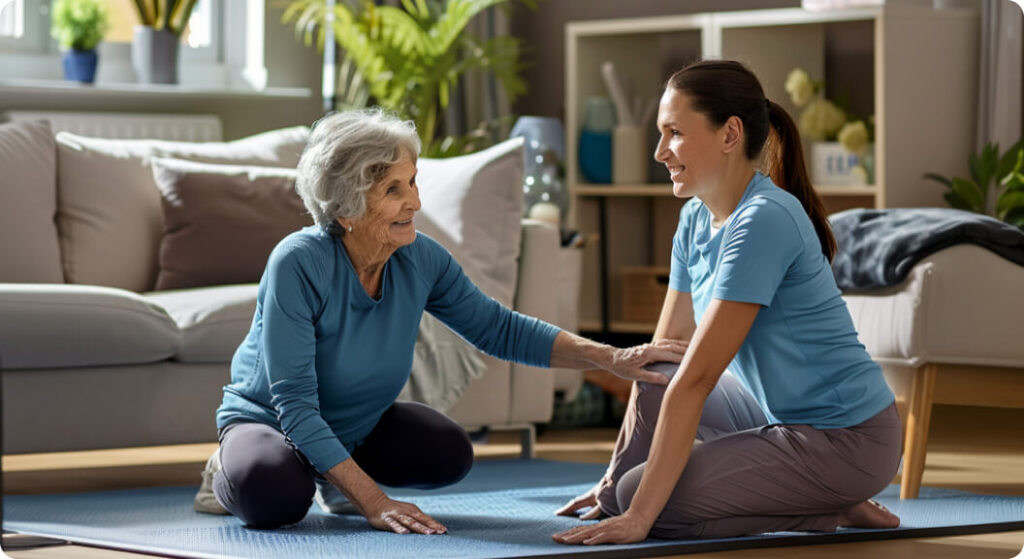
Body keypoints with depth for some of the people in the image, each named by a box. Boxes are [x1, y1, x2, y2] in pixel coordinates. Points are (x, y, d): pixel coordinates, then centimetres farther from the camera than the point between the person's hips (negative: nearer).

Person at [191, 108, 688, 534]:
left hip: (359, 423, 5)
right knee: (276, 497, -37)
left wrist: (610, 358, -15)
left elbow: (498, 328, -1)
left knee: (449, 454, -21)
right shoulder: (299, 264, -31)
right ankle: (230, 470, 1)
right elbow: (294, 403, -33)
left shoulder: (422, 262, -14)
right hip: (266, 419, -5)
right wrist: (374, 505, -39)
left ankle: (335, 477, 9)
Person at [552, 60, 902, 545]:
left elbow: (695, 379, -26)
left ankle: (830, 510, -3)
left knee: (638, 498, -16)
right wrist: (612, 477, 7)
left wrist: (638, 516, -26)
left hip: (846, 439, -9)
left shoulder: (764, 221, -23)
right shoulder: (697, 219, 6)